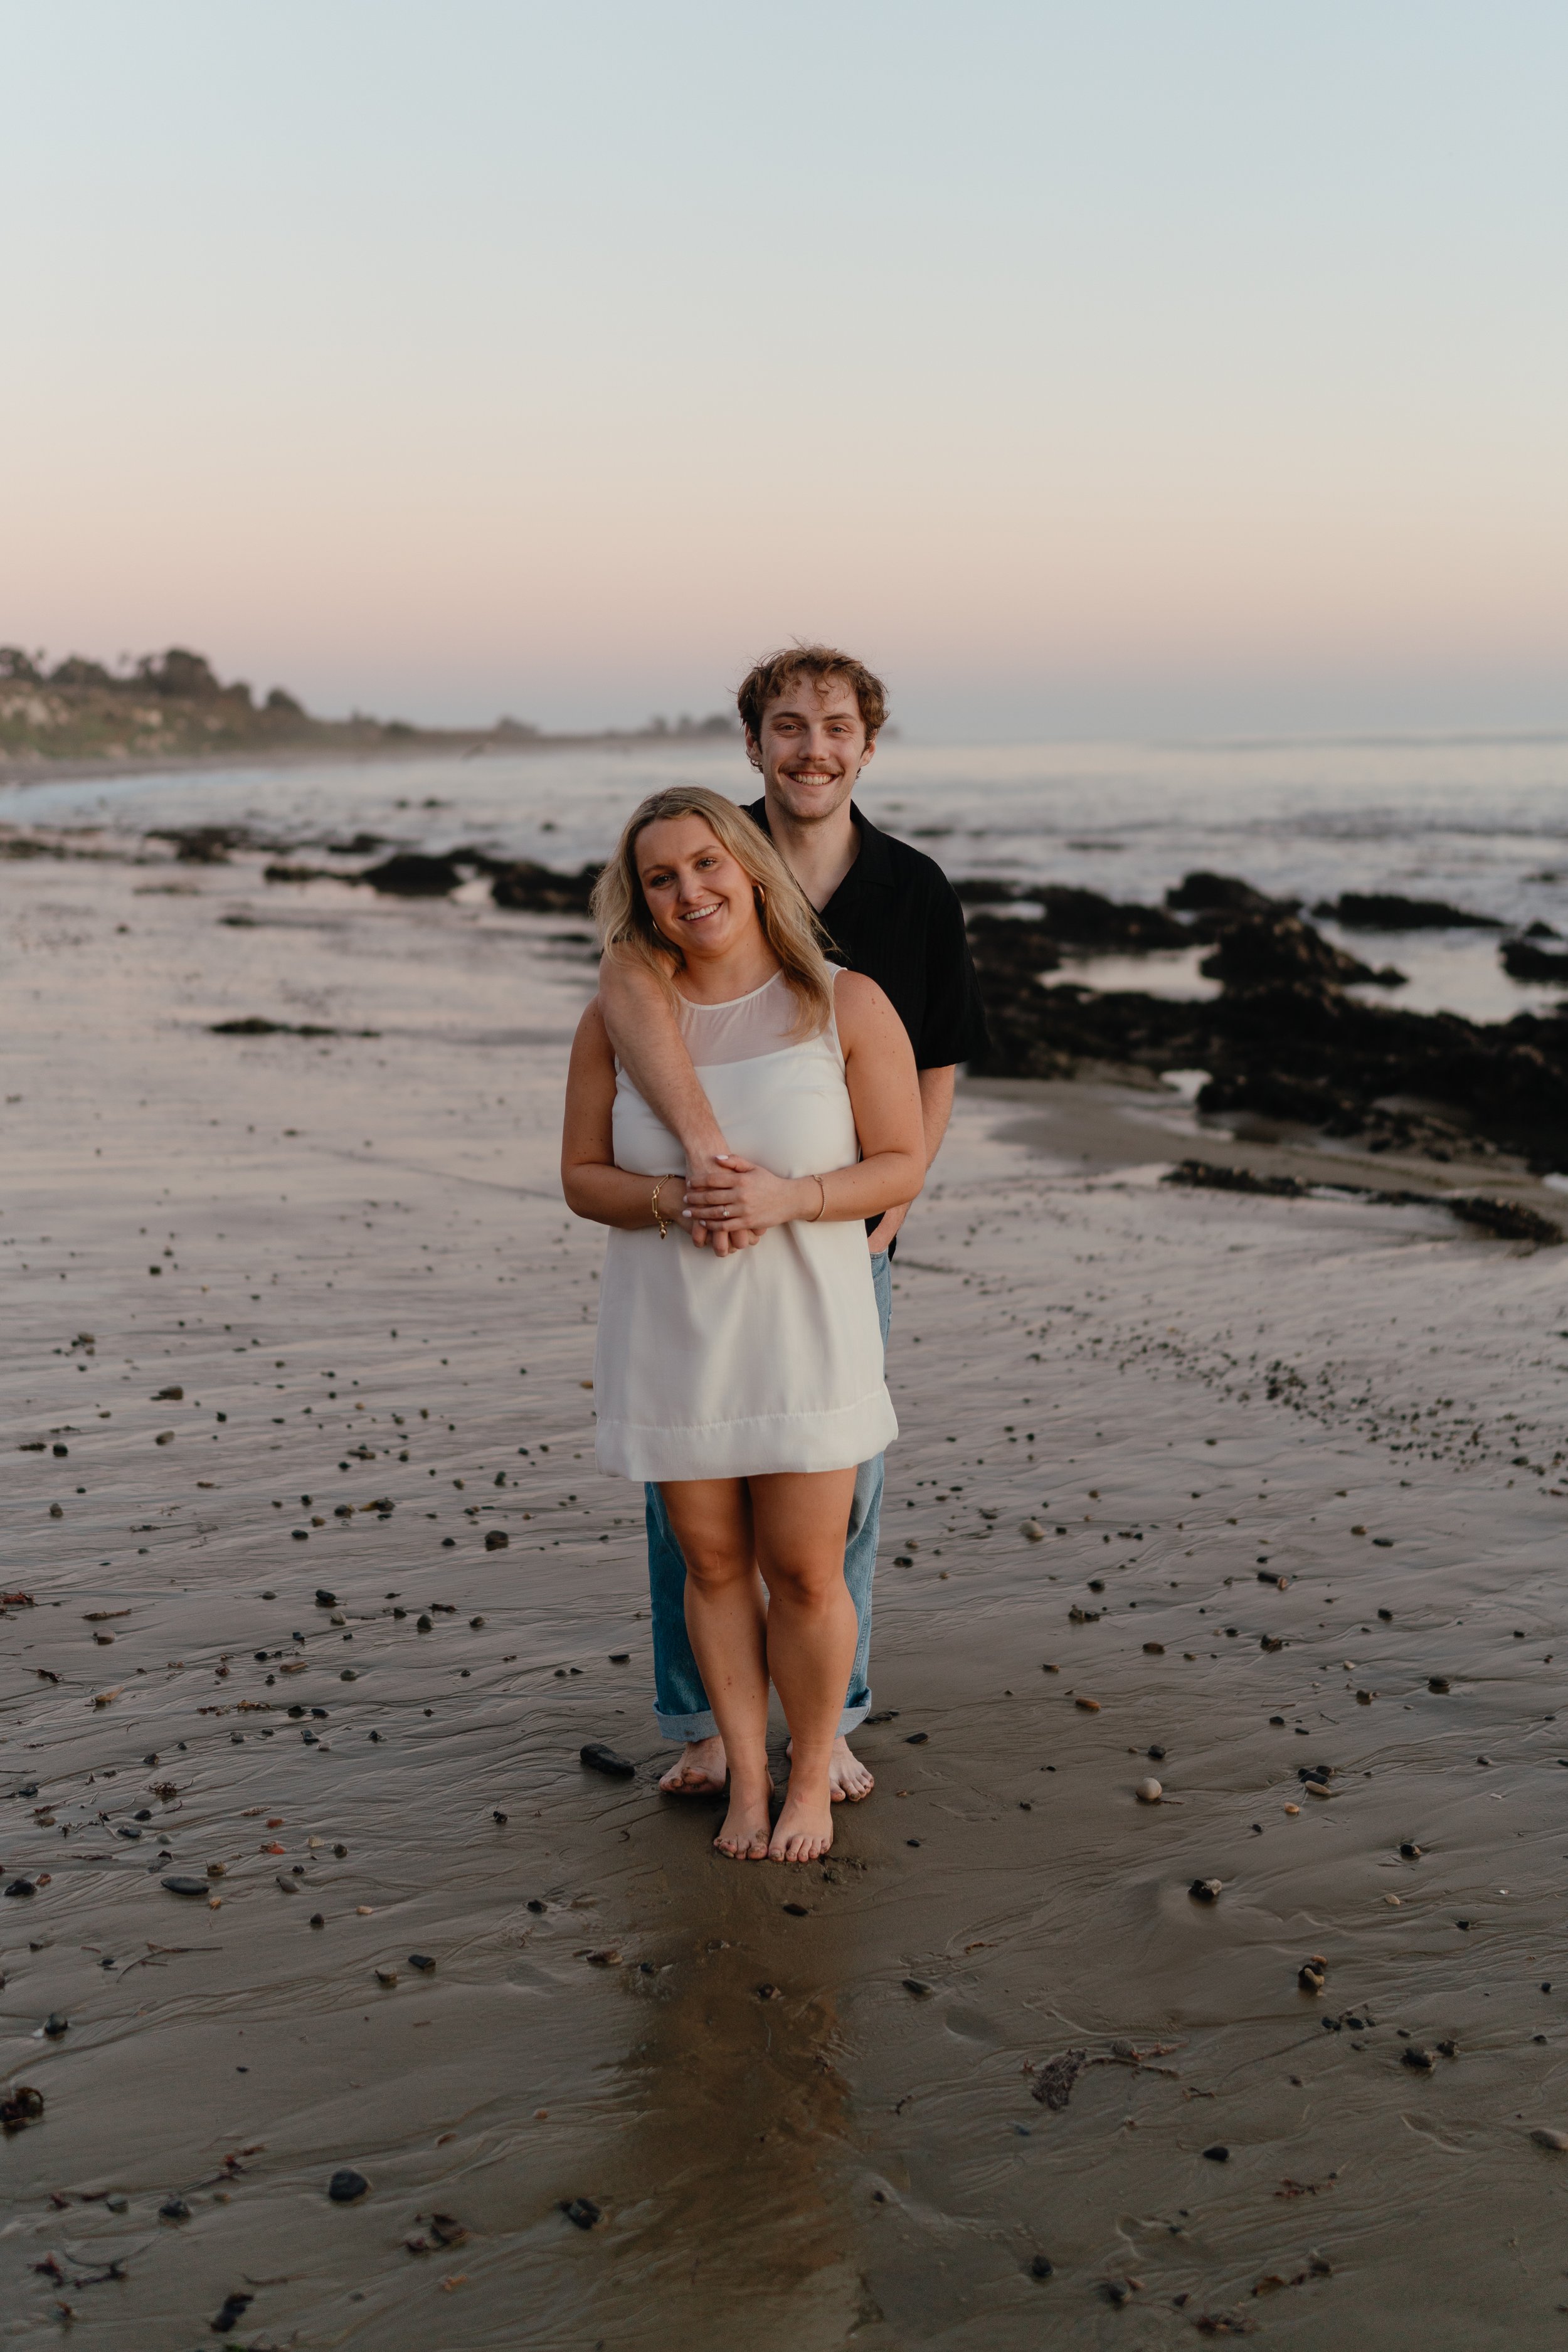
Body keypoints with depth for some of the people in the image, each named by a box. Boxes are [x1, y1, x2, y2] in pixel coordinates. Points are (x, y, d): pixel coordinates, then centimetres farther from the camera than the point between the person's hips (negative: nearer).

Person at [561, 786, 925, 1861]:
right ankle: (746, 1780, 29)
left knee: (805, 1573, 4)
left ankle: (811, 1779, 26)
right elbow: (583, 1176, 3)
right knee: (715, 1567, 11)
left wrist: (787, 1196, -22)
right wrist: (671, 1199, -18)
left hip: (805, 1335, -2)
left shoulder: (847, 1005, -5)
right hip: (669, 1338, 2)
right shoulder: (617, 1019, 0)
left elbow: (903, 1164, -5)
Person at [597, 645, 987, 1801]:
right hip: (700, 1225, -1)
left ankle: (831, 1721, 25)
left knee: (841, 1478, 7)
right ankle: (702, 1723, 22)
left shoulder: (915, 891, 1)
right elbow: (627, 987, -27)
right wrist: (702, 1141, -41)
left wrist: (892, 1199, -5)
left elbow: (939, 1066, 8)